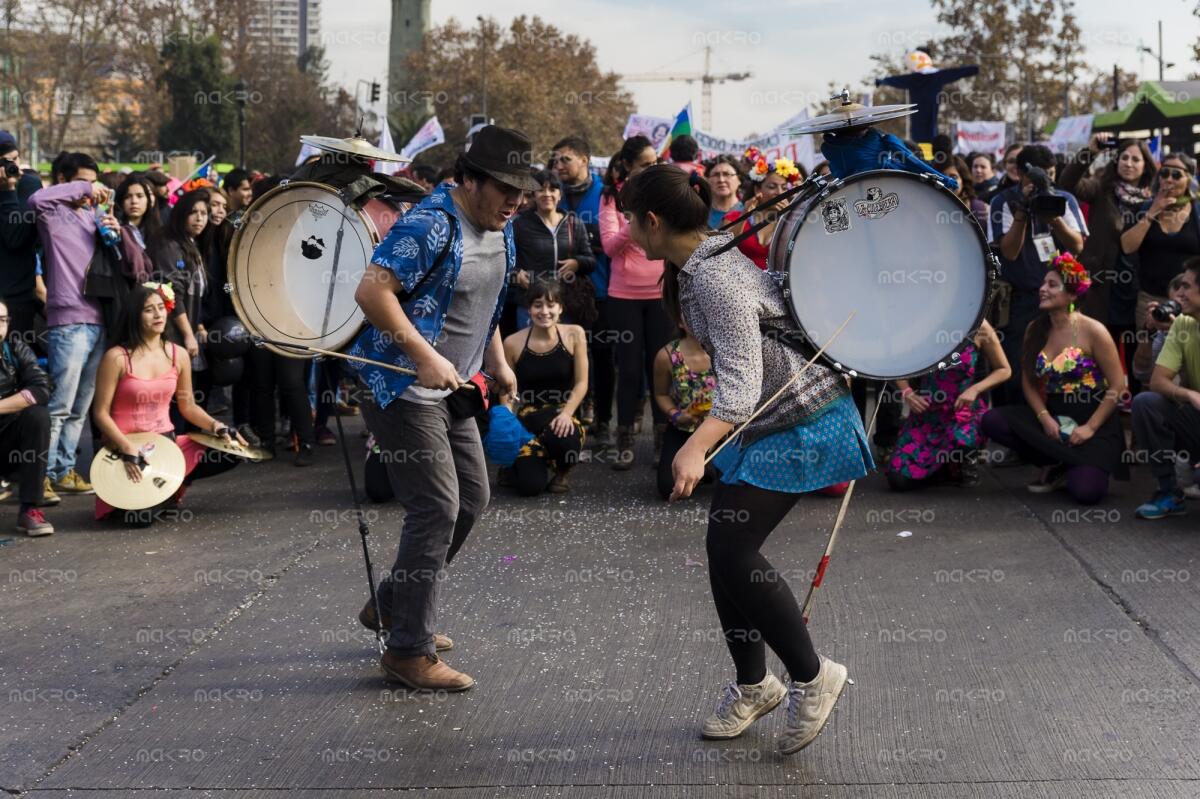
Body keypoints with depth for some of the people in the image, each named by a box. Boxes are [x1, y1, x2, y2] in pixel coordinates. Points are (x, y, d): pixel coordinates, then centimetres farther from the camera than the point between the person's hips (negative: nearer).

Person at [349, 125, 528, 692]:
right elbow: (371, 292, -28)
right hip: (402, 387, -10)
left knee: (471, 498, 14)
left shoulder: (500, 229, 8)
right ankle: (409, 651, 1)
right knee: (437, 510, -10)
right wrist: (424, 356, -29)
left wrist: (496, 362, 16)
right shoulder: (429, 227, -21)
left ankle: (393, 605, 30)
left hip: (451, 389, 10)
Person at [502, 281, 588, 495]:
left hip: (562, 414, 0)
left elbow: (581, 383, -2)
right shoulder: (513, 343, -3)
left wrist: (566, 413, -18)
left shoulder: (574, 334, -2)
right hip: (528, 418, 0)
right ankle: (517, 462, 22)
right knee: (530, 486, -20)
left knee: (563, 437, -40)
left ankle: (562, 473, 0)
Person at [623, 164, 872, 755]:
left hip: (800, 423, -10)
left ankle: (812, 677, 3)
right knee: (723, 548, 7)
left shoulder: (716, 276, -27)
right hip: (763, 420, 10)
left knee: (732, 550, -14)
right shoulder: (696, 262, 4)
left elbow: (743, 380, -34)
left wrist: (697, 449, -46)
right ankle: (753, 684, 22)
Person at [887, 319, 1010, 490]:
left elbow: (1004, 370, 1)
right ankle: (944, 467, 22)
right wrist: (907, 393, -10)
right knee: (898, 479, -11)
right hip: (927, 411, 2)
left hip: (967, 409, -2)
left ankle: (966, 463, 0)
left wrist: (975, 389, -15)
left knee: (961, 439, -40)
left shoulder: (978, 326, -9)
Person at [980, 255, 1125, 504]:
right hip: (1053, 416, 5)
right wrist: (1044, 418, -10)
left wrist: (1090, 427, -16)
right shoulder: (1034, 330, 5)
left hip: (1095, 419, -5)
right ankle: (1055, 466, -1)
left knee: (1085, 491, -28)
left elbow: (1117, 386, -10)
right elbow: (1029, 381, 7)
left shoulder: (1092, 331, -10)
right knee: (992, 420, -19)